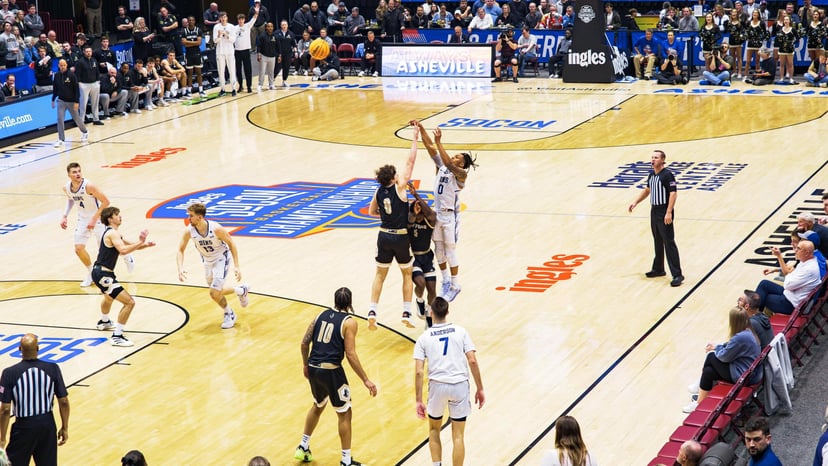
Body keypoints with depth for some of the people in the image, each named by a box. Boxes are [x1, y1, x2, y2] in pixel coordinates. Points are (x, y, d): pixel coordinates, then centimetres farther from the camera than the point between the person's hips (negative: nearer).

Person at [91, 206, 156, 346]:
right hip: (103, 274, -11)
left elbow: (128, 245, 22)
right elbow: (123, 250, -33)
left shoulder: (112, 233, 15)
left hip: (100, 272, 11)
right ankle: (117, 336, -14)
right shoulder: (112, 233, -17)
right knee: (129, 302, -16)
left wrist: (144, 244, 5)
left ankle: (104, 322, 65)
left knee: (109, 297, 41)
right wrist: (140, 242, -28)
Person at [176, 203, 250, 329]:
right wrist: (180, 268, -29)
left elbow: (231, 244, -17)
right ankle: (242, 290, 43)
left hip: (221, 259, -6)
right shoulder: (189, 231, -21)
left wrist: (236, 266, -19)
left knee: (215, 293, -15)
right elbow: (180, 250, -11)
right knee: (217, 292, 16)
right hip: (207, 261, 6)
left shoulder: (216, 229, -31)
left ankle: (229, 314, 14)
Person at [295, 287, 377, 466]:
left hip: (313, 369, 6)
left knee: (318, 406, 31)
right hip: (331, 371, -6)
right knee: (344, 414, 9)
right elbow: (350, 354, -13)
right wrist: (366, 380, -9)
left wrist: (306, 365, 25)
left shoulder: (322, 315, 9)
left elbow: (305, 342, 9)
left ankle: (303, 448, 38)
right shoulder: (349, 322, -7)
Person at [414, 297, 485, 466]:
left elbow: (419, 372, -3)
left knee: (434, 429, 24)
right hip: (460, 384, 0)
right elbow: (472, 361, -4)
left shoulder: (424, 338, 4)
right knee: (458, 436, 7)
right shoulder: (460, 331, 5)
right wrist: (480, 389, 3)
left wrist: (419, 401, 0)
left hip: (437, 385, 0)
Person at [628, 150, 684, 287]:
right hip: (654, 211, 9)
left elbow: (673, 193, -21)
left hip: (664, 213, -9)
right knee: (658, 242, 19)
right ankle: (658, 269, 31)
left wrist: (669, 213, -27)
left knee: (669, 243, -10)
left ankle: (677, 275, -10)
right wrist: (635, 202, 18)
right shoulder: (651, 174, 10)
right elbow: (647, 190, 26)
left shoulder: (667, 175, -16)